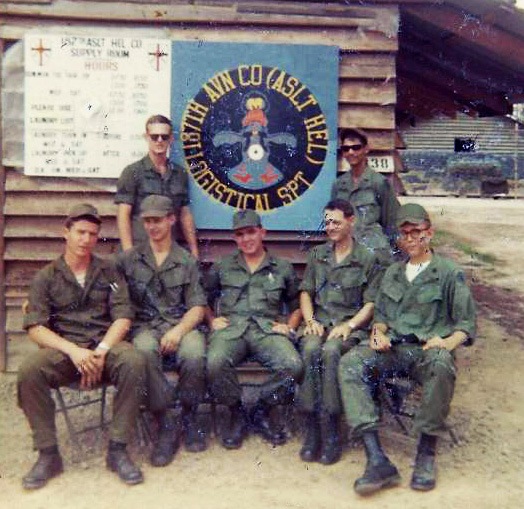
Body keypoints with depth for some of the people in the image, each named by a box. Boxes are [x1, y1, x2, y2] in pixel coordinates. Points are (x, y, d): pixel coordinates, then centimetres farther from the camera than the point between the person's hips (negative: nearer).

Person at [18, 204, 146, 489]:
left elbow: (123, 318, 3)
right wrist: (73, 351, -18)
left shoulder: (108, 272, 13)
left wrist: (101, 351, -16)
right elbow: (35, 327, -1)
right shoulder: (46, 277, 10)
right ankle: (48, 454, -14)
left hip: (105, 345, 0)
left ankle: (117, 450, -19)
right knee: (29, 371, -31)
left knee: (134, 362, -32)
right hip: (62, 348, 0)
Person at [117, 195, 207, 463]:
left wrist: (178, 330, -13)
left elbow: (197, 307, 7)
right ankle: (165, 427, -21)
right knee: (145, 351, -36)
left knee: (194, 353, -34)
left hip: (181, 324, 0)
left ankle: (189, 418, -6)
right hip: (145, 326, 0)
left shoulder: (187, 261, 13)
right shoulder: (128, 259, 14)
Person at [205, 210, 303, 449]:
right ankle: (236, 413, -4)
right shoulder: (222, 267, 21)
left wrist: (289, 326, 6)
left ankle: (263, 410, 0)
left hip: (268, 329, 0)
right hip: (231, 327, 0)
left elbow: (296, 305, 24)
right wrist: (212, 320, 6)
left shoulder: (283, 268, 20)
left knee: (293, 365, -30)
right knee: (216, 363, -35)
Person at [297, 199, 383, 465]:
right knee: (311, 349, -32)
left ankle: (332, 432, -29)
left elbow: (370, 304, 2)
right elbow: (306, 293, 16)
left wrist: (349, 325, -14)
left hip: (351, 326, -3)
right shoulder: (317, 255, 19)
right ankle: (311, 429, -28)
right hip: (319, 323, 3)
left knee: (331, 350, -35)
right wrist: (311, 320, -2)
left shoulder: (368, 259, 7)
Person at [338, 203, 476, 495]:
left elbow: (466, 323, 4)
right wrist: (378, 332, 4)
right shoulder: (392, 273, 22)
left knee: (442, 365, -41)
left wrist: (447, 343, -15)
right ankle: (378, 461, -35)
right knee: (350, 364, -27)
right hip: (393, 349, 4)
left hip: (429, 351, -3)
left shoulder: (449, 273, 8)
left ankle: (427, 453, -23)